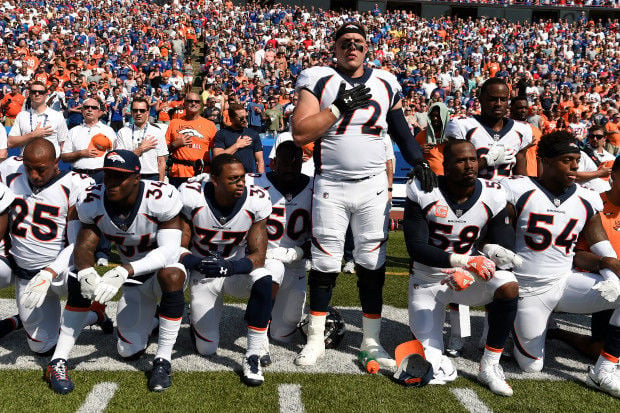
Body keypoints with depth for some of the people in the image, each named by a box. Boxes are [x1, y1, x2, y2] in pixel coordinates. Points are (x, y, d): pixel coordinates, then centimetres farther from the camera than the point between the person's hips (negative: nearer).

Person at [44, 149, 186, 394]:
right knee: (130, 352, -6)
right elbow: (83, 248, -15)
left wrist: (124, 271, -48)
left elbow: (169, 251, -34)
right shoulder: (93, 202, -16)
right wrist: (86, 271, -41)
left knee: (170, 275, -40)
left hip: (164, 267, -3)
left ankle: (163, 360, -25)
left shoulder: (160, 198, -30)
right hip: (133, 280, 3)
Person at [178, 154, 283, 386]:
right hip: (203, 276, 0)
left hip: (238, 271, 0)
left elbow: (258, 255, -19)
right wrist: (195, 262, -38)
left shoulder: (256, 201, -19)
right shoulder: (192, 197, -20)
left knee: (273, 269, -36)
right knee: (206, 350, 2)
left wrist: (231, 267, -40)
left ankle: (253, 356, -25)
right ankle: (197, 317, 40)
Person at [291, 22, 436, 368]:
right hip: (331, 186, -2)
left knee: (373, 262, 6)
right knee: (325, 263, 3)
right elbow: (300, 134, -12)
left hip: (373, 186, 3)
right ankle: (316, 339, 19)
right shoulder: (319, 81, -2)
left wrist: (419, 161, 7)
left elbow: (401, 129, 19)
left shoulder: (385, 84, 9)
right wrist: (340, 106, -16)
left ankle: (372, 339, 19)